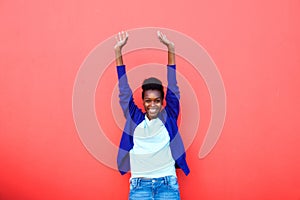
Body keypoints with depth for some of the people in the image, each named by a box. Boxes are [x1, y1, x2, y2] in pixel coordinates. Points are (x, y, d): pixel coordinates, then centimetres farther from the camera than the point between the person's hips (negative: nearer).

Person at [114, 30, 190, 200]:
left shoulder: (169, 117, 8)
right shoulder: (135, 119, 10)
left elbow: (173, 88, 2)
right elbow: (124, 90, 7)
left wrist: (171, 49, -4)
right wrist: (118, 50, 4)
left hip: (167, 183, 0)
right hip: (140, 184, 0)